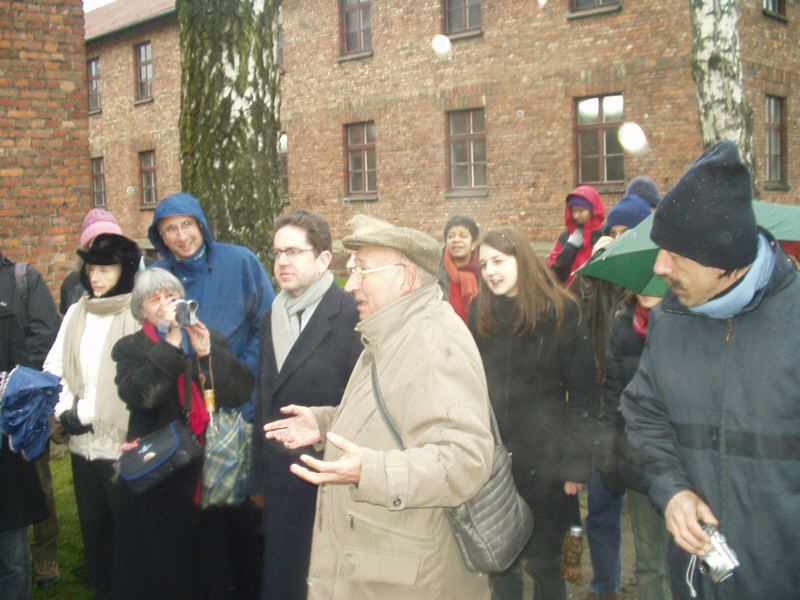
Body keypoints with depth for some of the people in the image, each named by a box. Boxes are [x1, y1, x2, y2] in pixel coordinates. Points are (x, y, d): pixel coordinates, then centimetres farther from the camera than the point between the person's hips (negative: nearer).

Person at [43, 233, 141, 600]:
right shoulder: (76, 313, 10)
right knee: (94, 527, 16)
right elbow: (53, 370, 12)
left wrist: (84, 410, -12)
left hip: (124, 446, -6)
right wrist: (66, 412, -3)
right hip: (84, 445, 6)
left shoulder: (139, 314, -10)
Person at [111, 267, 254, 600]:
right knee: (158, 567, 4)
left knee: (207, 562, 9)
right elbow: (140, 395, -16)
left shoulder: (212, 340, 9)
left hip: (209, 471, 2)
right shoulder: (130, 349, 4)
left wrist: (206, 352, -15)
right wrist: (171, 344, -17)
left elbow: (241, 392, -4)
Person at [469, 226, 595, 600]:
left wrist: (576, 463, -10)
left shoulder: (560, 313, -7)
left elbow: (583, 394, -7)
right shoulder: (480, 315, 5)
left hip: (544, 462, -3)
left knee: (544, 562, 9)